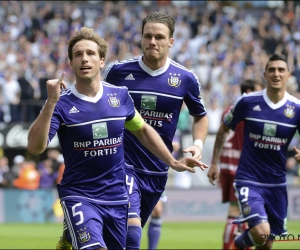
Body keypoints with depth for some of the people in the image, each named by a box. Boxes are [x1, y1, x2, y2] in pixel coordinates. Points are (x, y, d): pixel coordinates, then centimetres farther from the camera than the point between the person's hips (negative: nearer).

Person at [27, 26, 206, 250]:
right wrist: (51, 102, -29)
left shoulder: (120, 95, 3)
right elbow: (35, 147, -22)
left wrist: (173, 162, 18)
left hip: (117, 198, 5)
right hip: (79, 196, -5)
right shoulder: (61, 103, -9)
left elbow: (142, 130, 20)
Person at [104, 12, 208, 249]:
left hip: (157, 171, 4)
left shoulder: (185, 78, -2)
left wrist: (198, 144, -3)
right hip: (124, 165, -4)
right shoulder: (119, 71, -6)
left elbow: (200, 115, 14)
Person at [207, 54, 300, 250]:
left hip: (277, 184, 3)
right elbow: (223, 130, 8)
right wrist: (214, 163, 8)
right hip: (249, 180, -3)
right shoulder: (247, 102, -8)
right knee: (261, 234, -22)